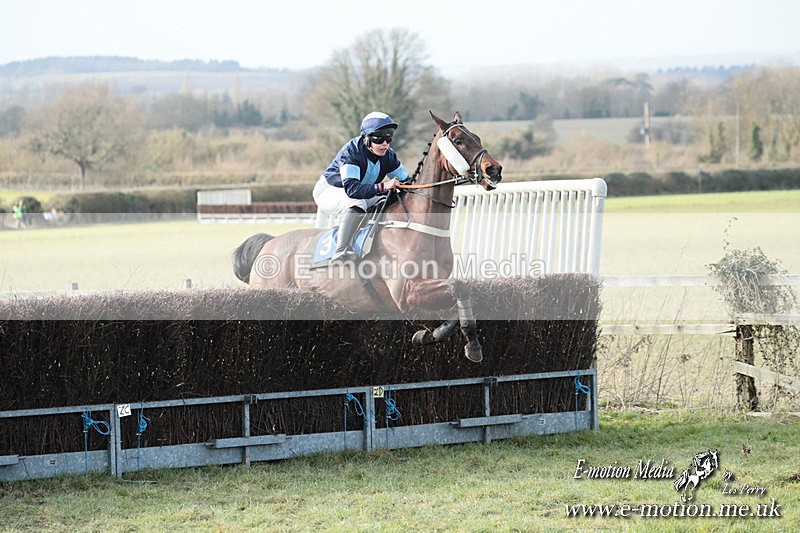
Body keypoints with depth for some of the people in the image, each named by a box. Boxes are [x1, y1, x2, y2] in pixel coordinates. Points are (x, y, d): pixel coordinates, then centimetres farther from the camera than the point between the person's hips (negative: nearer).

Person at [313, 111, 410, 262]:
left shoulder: (388, 155, -12)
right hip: (328, 191, -7)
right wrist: (382, 187, -53)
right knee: (357, 203, -38)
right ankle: (340, 253, -41)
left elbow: (405, 180, -2)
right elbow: (351, 189, -44)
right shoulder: (351, 151, -32)